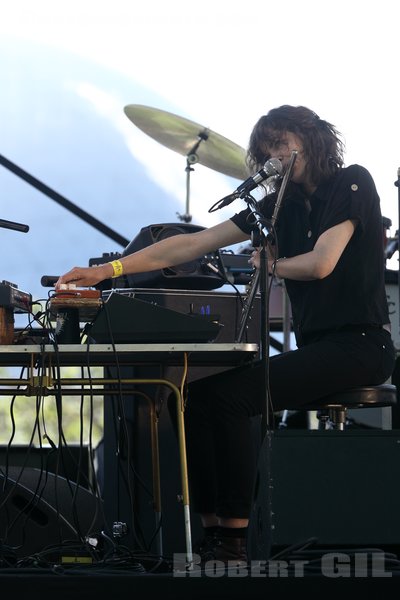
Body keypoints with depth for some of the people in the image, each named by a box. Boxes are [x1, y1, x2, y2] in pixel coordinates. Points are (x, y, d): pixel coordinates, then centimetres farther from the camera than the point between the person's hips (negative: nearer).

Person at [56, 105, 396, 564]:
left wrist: (271, 264, 3)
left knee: (230, 395, -23)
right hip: (314, 347, 8)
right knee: (199, 395, -8)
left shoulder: (352, 183, -5)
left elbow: (320, 264, -18)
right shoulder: (281, 204, 14)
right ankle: (210, 532, -10)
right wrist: (108, 270, 0)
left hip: (359, 345, -8)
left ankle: (233, 543, -19)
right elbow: (191, 245, 8)